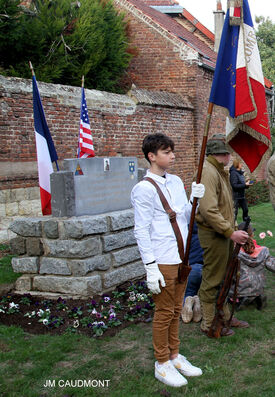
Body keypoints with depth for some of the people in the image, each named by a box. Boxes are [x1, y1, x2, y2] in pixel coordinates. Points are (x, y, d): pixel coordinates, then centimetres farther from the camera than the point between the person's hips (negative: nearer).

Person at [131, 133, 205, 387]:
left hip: (181, 257, 7)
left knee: (176, 310, 18)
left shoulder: (176, 182, 9)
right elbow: (141, 231, -16)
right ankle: (162, 364, 20)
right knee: (164, 312, 4)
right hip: (162, 261, -7)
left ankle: (174, 356, 33)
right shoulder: (144, 189, -14)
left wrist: (195, 199, -4)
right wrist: (151, 267, -18)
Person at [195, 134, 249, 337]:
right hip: (213, 234, -11)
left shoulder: (221, 171, 15)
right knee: (212, 280, 1)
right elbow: (209, 210, -29)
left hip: (224, 234, 11)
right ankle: (209, 324, 13)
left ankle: (224, 316, 34)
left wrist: (232, 230, 14)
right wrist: (231, 232, -25)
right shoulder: (208, 172, -20)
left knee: (224, 278, 20)